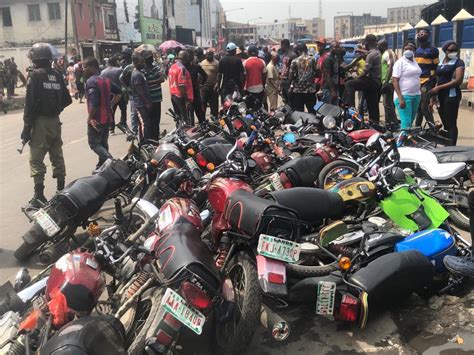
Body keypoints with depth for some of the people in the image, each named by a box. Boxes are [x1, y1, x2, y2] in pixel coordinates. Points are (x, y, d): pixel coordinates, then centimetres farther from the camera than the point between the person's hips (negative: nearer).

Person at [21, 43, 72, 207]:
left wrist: (27, 128, -12)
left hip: (40, 121, -6)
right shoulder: (57, 75, 6)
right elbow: (67, 100, 8)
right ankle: (61, 190, 21)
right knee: (57, 156, 15)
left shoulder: (35, 75, -10)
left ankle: (39, 196, -6)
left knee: (36, 159, -3)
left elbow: (30, 103, -14)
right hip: (55, 121, 6)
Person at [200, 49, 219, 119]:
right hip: (204, 85, 4)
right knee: (203, 101, 6)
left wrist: (217, 84, -18)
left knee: (214, 102, 2)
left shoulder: (216, 63, -4)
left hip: (213, 86, -4)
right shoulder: (202, 63, 12)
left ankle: (214, 116, 12)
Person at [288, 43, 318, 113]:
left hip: (298, 90, -1)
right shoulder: (312, 60, -1)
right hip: (310, 90, 1)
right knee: (312, 111, 8)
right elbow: (316, 73, -1)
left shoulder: (295, 61, -4)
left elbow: (291, 76, -6)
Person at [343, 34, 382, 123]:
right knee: (373, 105, 13)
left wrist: (356, 79, -8)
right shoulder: (378, 52, 14)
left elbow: (366, 71, -19)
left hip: (371, 81, -9)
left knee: (349, 84, -14)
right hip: (378, 82, 9)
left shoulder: (371, 54, -15)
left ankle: (350, 106, -21)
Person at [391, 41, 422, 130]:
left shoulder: (415, 62, 14)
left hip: (416, 95, 8)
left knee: (411, 121, 12)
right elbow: (394, 80, -14)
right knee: (406, 123, -12)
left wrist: (420, 93, 15)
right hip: (404, 96, -8)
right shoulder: (400, 62, -8)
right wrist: (400, 98, -22)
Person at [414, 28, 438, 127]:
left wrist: (432, 82, -13)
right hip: (417, 82, 7)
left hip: (427, 83, -7)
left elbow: (436, 67, -6)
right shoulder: (416, 50, 16)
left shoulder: (433, 50, -4)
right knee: (418, 107, 13)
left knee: (425, 107, -13)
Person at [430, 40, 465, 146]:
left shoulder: (459, 62, -5)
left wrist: (439, 87, -17)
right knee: (445, 123, 10)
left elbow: (458, 81, -16)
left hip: (451, 96, -7)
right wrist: (434, 96, 10)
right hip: (440, 96, 7)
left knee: (451, 124, -7)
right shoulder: (441, 62, 15)